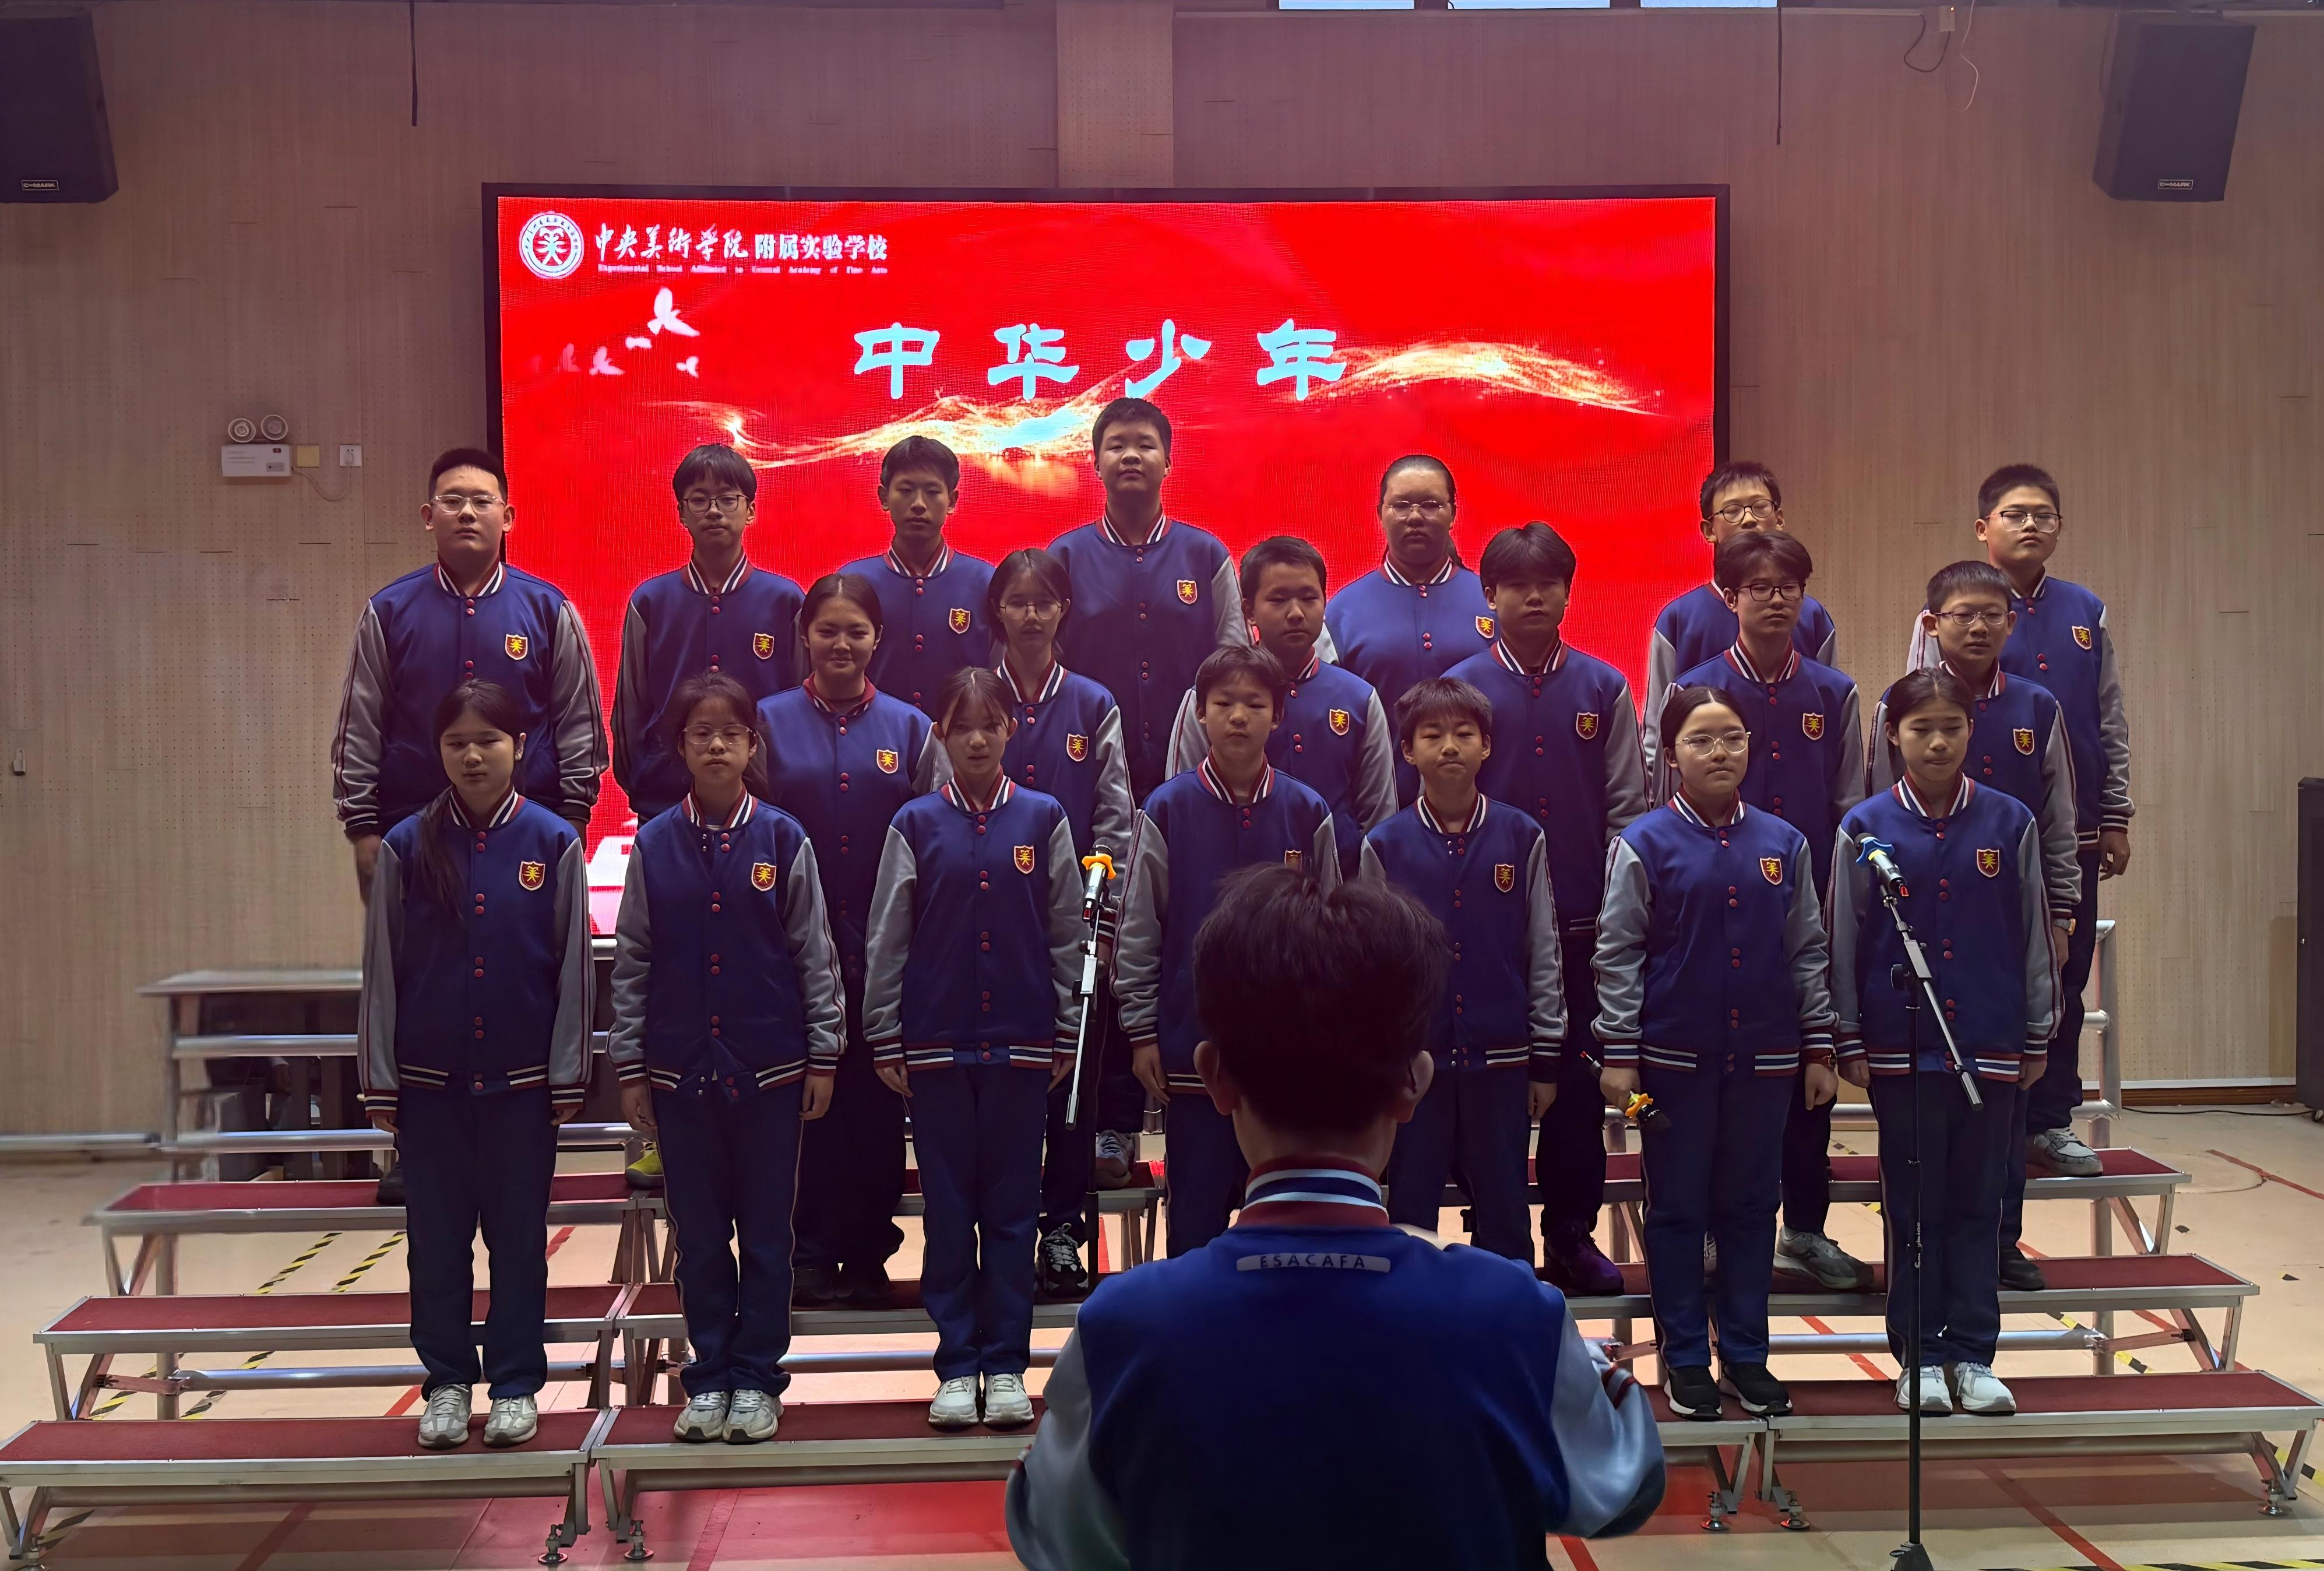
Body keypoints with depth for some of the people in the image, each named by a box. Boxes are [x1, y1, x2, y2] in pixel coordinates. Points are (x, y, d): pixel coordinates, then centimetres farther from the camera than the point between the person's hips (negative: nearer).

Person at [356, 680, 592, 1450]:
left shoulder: (554, 844, -3)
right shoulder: (406, 847, -1)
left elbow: (573, 968, 0)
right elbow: (380, 971, 3)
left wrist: (568, 1077, -1)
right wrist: (379, 1080, 1)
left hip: (522, 1077, -1)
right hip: (429, 1078, 1)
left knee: (519, 1236, 8)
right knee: (437, 1237, 9)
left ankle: (515, 1385, 19)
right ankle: (447, 1382, 22)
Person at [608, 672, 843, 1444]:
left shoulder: (783, 840, -1)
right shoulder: (654, 845, 2)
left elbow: (816, 955, 1)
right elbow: (631, 963, 5)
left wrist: (823, 1056, -2)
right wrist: (629, 1067, 2)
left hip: (770, 1063, -1)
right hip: (680, 1066, 1)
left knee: (766, 1229, 6)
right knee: (699, 1232, 9)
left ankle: (756, 1378, 17)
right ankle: (710, 1376, 20)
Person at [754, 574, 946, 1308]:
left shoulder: (909, 728, 7)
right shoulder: (769, 722, 5)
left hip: (884, 948, 1)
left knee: (877, 1102, 5)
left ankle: (868, 1253, 16)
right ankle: (809, 1254, 12)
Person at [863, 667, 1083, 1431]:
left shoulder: (1043, 819, 3)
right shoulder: (916, 825, 2)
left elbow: (1067, 935, 5)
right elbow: (886, 940, 3)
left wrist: (1066, 1035, 2)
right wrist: (885, 1043, 0)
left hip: (1021, 1045, 0)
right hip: (936, 1045, 0)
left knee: (1013, 1208, 6)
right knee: (948, 1208, 6)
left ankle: (1006, 1365, 14)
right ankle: (957, 1365, 13)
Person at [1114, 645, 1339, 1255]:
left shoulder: (1308, 813, 2)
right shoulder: (1167, 810, -2)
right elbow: (1138, 930, 1)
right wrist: (1142, 1032, -1)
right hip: (1193, 1040, -1)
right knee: (1196, 1204, 7)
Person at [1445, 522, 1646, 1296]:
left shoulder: (1604, 689, 4)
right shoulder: (1463, 688, 0)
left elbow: (1626, 806, 4)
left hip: (1585, 921, 1)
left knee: (1580, 1081, 6)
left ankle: (1573, 1233, 18)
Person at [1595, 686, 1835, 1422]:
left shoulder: (1783, 844, 5)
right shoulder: (1643, 845, -5)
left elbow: (1808, 952, 9)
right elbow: (1618, 956, -5)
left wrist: (1818, 1048, 6)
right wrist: (1619, 1054, -8)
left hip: (1764, 1058, 3)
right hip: (1675, 1057, -3)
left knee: (1751, 1207, 10)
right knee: (1678, 1209, 6)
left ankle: (1746, 1356, 22)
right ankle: (1685, 1359, 17)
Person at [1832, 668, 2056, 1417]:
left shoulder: (2010, 823, 1)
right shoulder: (1866, 828, -2)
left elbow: (2034, 936, 6)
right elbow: (1844, 943, 2)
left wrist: (2038, 1038, 7)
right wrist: (1850, 1042, 0)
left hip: (1990, 1046, 1)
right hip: (1900, 1047, -1)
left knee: (1978, 1205, 8)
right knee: (1913, 1207, 7)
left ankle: (1972, 1355, 17)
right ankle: (1921, 1356, 16)